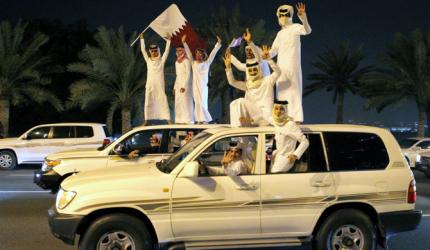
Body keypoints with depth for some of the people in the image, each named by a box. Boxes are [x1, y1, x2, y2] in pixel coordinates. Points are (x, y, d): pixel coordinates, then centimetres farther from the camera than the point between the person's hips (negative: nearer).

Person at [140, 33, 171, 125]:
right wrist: (142, 38, 4)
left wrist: (168, 40, -7)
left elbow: (166, 50, -1)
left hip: (160, 85, -2)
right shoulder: (148, 60, 9)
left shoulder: (162, 60, 4)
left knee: (163, 101, -4)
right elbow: (143, 50, 7)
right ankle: (146, 120, 9)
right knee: (148, 103, 3)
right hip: (150, 85, 2)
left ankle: (168, 119, -5)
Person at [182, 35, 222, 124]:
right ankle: (199, 120, 2)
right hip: (195, 85, 2)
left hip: (203, 86, -2)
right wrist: (184, 43, 6)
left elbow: (213, 53, 1)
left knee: (202, 102, -7)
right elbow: (188, 52, 10)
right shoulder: (193, 63, 10)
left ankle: (204, 120, -2)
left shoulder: (207, 63, 5)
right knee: (197, 103, 1)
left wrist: (218, 43, -4)